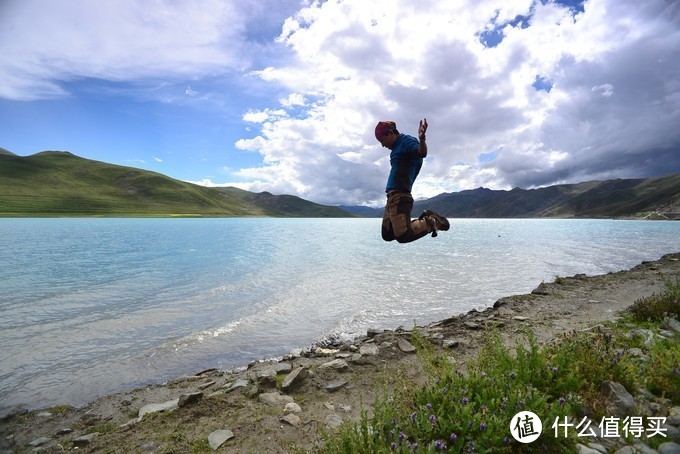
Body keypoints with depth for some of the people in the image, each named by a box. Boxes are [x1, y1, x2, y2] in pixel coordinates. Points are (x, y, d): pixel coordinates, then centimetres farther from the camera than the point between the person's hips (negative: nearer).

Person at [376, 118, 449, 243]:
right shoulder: (397, 146, 23)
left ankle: (431, 222, 3)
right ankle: (425, 220, 15)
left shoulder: (407, 141, -4)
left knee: (403, 236, -21)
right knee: (387, 235, 8)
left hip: (399, 197, -10)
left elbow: (422, 153, -26)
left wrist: (422, 139, -45)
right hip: (392, 196, 10)